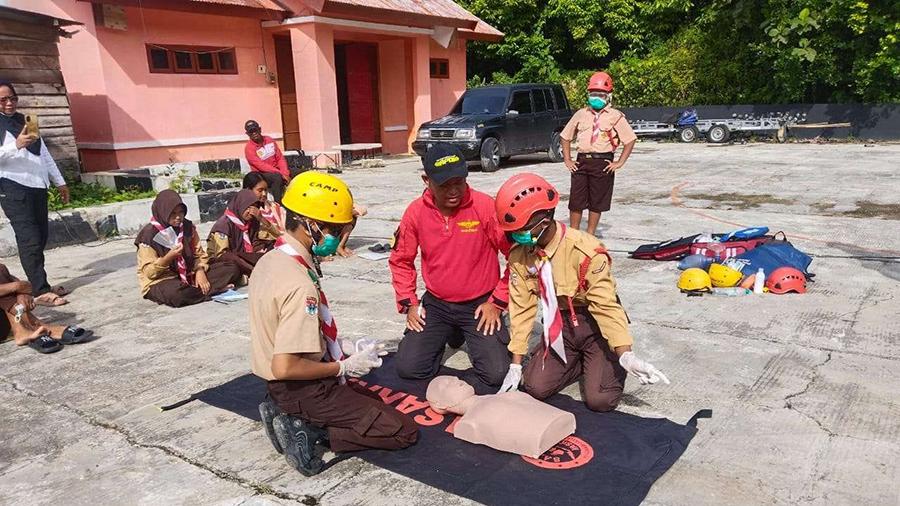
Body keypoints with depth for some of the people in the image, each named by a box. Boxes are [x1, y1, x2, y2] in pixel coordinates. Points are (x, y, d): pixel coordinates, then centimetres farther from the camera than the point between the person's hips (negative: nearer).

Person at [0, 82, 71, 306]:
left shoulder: (25, 121, 20)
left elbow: (44, 153, 23)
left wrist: (59, 181, 22)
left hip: (37, 185, 7)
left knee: (40, 237, 7)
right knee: (29, 239, -11)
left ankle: (38, 283, 15)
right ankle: (41, 291, -12)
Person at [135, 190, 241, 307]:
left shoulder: (187, 226, 2)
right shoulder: (149, 234, -13)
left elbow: (199, 254, 7)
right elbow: (149, 272, -13)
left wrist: (200, 271, -14)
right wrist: (169, 257, -30)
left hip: (188, 275, 5)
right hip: (160, 281, -5)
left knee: (232, 269, -7)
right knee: (176, 293, -42)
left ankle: (200, 289, -19)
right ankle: (213, 289, -17)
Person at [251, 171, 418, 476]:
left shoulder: (270, 260, 2)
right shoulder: (300, 285, -28)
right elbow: (285, 367, -30)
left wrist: (335, 353, 11)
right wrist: (342, 367, -16)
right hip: (305, 389, -9)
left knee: (374, 402, 26)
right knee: (404, 431, -4)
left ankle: (295, 420, 9)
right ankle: (309, 432, -8)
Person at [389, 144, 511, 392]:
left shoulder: (485, 207, -16)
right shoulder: (415, 212, -7)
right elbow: (401, 261, 8)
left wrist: (498, 302, -8)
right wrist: (408, 303, 1)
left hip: (480, 305, -3)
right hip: (435, 304, 3)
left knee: (496, 374, -16)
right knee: (408, 368, -6)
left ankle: (471, 336, 19)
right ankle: (450, 334, 23)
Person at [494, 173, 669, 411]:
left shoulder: (585, 250, -29)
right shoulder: (519, 254, -13)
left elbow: (605, 304, -24)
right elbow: (521, 307, -7)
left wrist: (625, 356, -33)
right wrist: (516, 364, -5)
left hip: (595, 324, -4)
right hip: (559, 326, 5)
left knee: (599, 400, -15)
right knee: (536, 388, -8)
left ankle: (613, 360, 18)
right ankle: (579, 361, 18)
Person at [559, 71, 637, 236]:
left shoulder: (616, 117, 0)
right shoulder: (581, 114, 9)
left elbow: (630, 140, 0)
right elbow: (565, 136, 17)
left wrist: (619, 163, -5)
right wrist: (567, 160, 9)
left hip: (603, 163, -2)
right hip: (581, 162, 2)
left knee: (597, 202, 6)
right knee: (576, 200, 2)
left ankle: (590, 235, 18)